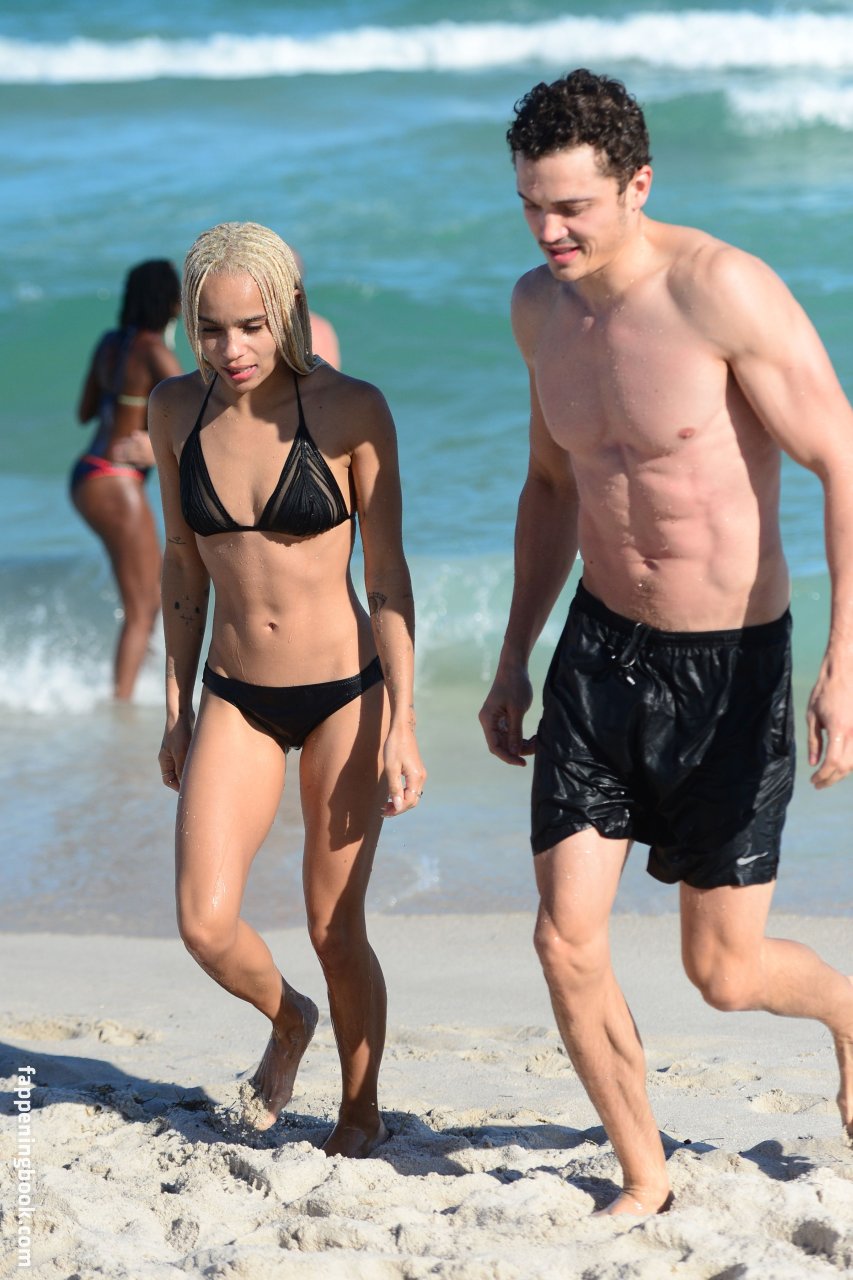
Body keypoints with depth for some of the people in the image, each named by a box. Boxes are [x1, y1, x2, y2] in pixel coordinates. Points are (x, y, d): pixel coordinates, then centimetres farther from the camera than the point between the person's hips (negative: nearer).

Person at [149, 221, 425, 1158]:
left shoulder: (351, 412, -12)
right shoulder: (176, 412, -1)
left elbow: (387, 576, -8)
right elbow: (183, 566, 10)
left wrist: (401, 725, -11)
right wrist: (176, 708, 12)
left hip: (345, 691, -3)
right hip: (236, 698, 3)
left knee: (335, 929, 1)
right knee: (205, 925, -8)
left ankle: (361, 1114, 25)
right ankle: (287, 1019, 26)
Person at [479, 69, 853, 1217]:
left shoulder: (722, 289, -21)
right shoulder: (540, 306, 1)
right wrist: (514, 660, 18)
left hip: (733, 668, -5)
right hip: (602, 649, 5)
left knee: (723, 972, 4)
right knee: (566, 946, -2)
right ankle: (645, 1180, 18)